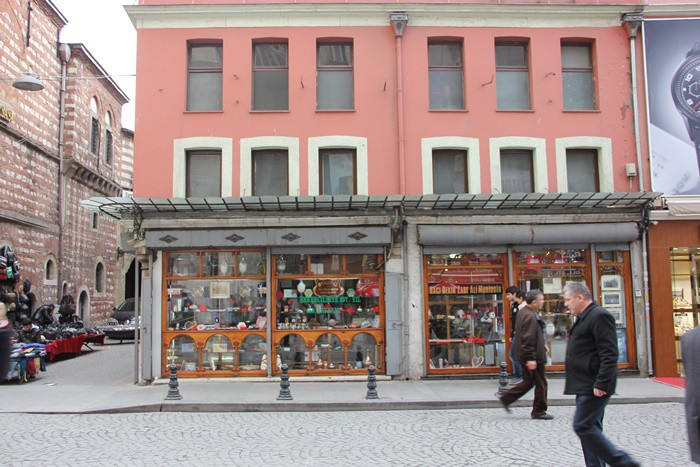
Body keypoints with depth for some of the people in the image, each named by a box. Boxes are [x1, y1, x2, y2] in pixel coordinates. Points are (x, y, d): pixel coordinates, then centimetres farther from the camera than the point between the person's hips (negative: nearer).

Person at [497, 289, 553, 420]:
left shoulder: (523, 311, 10)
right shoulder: (530, 317, -23)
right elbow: (528, 339, -26)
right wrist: (531, 358, -25)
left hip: (524, 356, 10)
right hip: (533, 356, -10)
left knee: (529, 381, 19)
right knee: (540, 384, 3)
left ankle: (506, 398, 19)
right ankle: (538, 411, 13)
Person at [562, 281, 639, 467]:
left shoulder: (599, 316, -15)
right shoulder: (585, 317, 17)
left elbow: (609, 354, -21)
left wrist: (601, 383, -24)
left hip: (593, 386, -10)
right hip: (586, 385, 10)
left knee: (583, 426, -11)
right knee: (591, 427, 12)